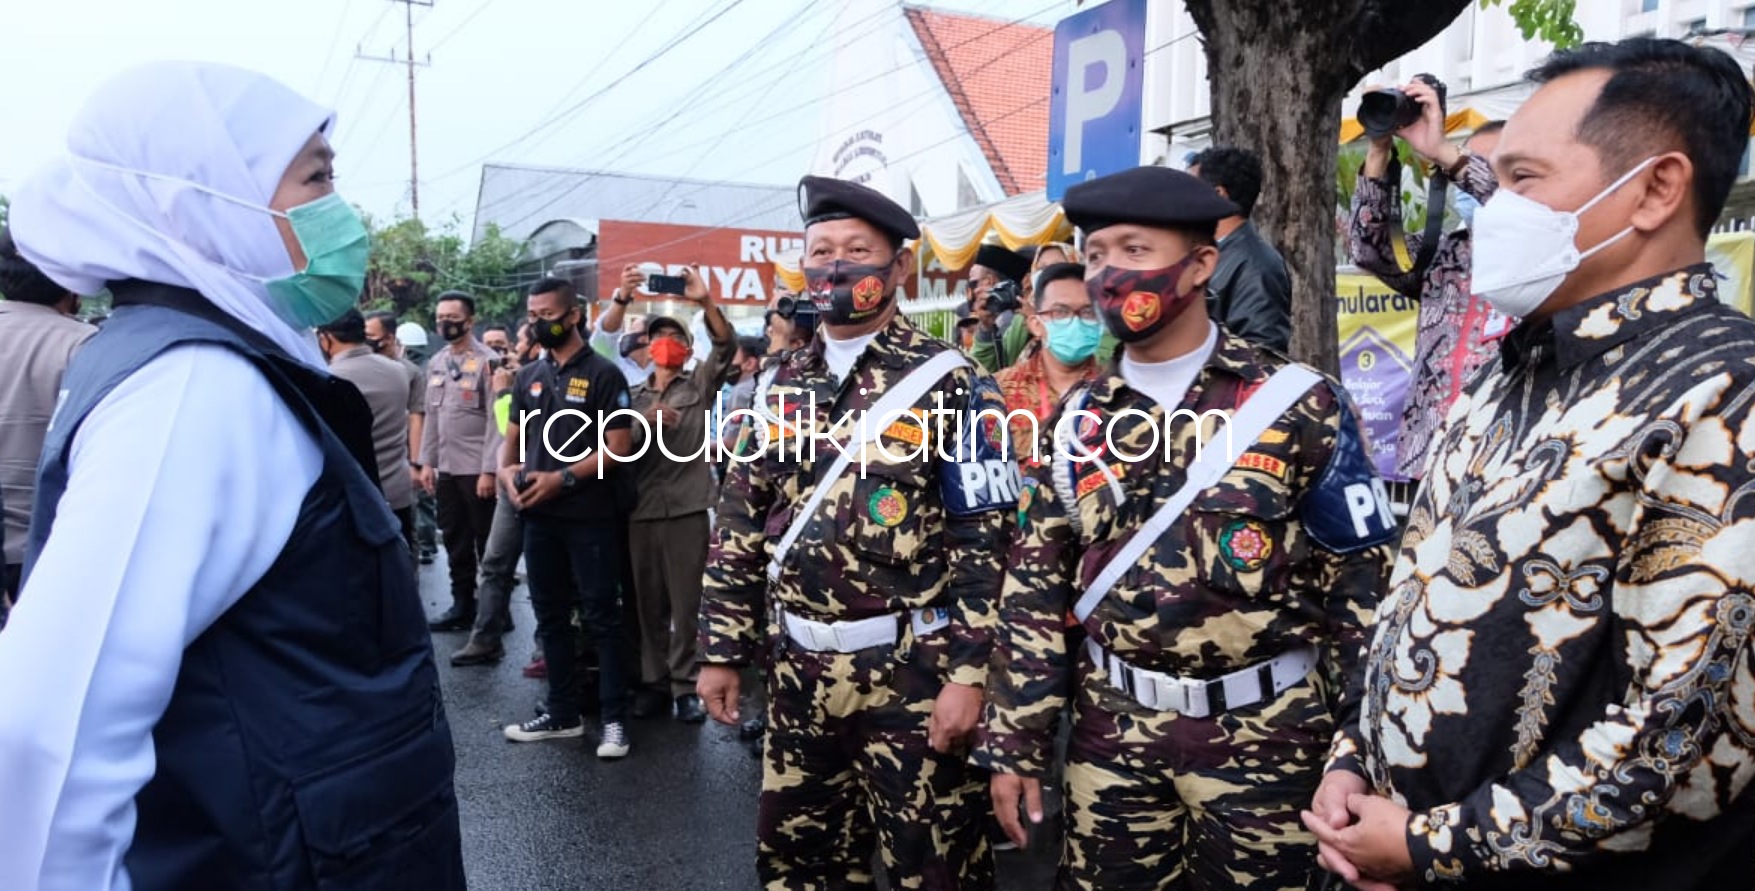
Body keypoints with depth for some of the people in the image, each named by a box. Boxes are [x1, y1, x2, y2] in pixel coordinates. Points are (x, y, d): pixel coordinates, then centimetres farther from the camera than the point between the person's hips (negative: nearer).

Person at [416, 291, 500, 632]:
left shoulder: (488, 362, -10)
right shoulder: (436, 363, 12)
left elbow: (497, 419, -13)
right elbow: (431, 415, 16)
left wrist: (489, 470, -17)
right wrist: (426, 461, 10)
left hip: (477, 469, -7)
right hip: (446, 468, 7)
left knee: (486, 543, 2)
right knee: (455, 542, 13)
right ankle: (462, 606, 23)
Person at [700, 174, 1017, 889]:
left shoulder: (950, 384, -7)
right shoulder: (779, 388, 8)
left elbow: (986, 536, -10)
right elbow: (741, 524, 10)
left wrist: (968, 673, -15)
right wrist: (722, 651, 7)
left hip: (911, 668, -5)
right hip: (799, 667, 5)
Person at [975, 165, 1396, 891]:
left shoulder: (1296, 404, -8)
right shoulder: (1079, 420, 3)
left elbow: (1363, 579, -5)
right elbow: (1036, 586, 4)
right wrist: (1015, 742, 2)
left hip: (1260, 730, -3)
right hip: (1111, 728, 3)